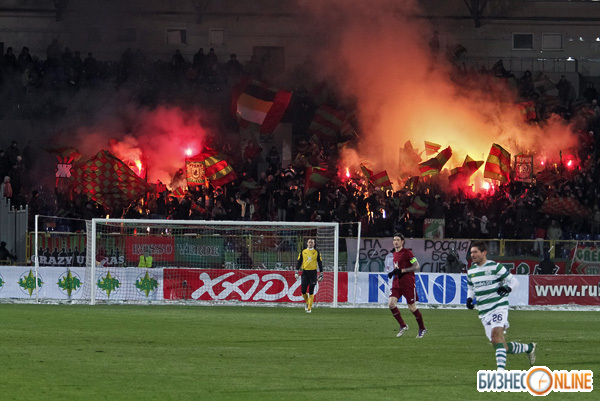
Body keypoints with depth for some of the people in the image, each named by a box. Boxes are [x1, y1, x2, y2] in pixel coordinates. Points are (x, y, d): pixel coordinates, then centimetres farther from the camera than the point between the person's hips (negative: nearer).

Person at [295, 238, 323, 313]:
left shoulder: (316, 252, 7)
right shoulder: (303, 252, 10)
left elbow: (320, 263, 8)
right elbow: (299, 262, 11)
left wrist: (321, 274, 3)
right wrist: (297, 272, 2)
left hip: (313, 273, -2)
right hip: (305, 272, 2)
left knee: (311, 291, -5)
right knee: (303, 291, -4)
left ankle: (309, 308, 0)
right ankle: (307, 302, 23)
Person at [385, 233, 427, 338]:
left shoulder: (407, 253, -9)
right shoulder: (393, 254, 13)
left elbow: (417, 266, -13)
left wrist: (402, 270, -19)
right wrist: (391, 273, 6)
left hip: (408, 283, -6)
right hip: (396, 282, 6)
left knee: (412, 307, -2)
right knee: (391, 304, -11)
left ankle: (422, 328, 17)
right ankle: (403, 326, 4)